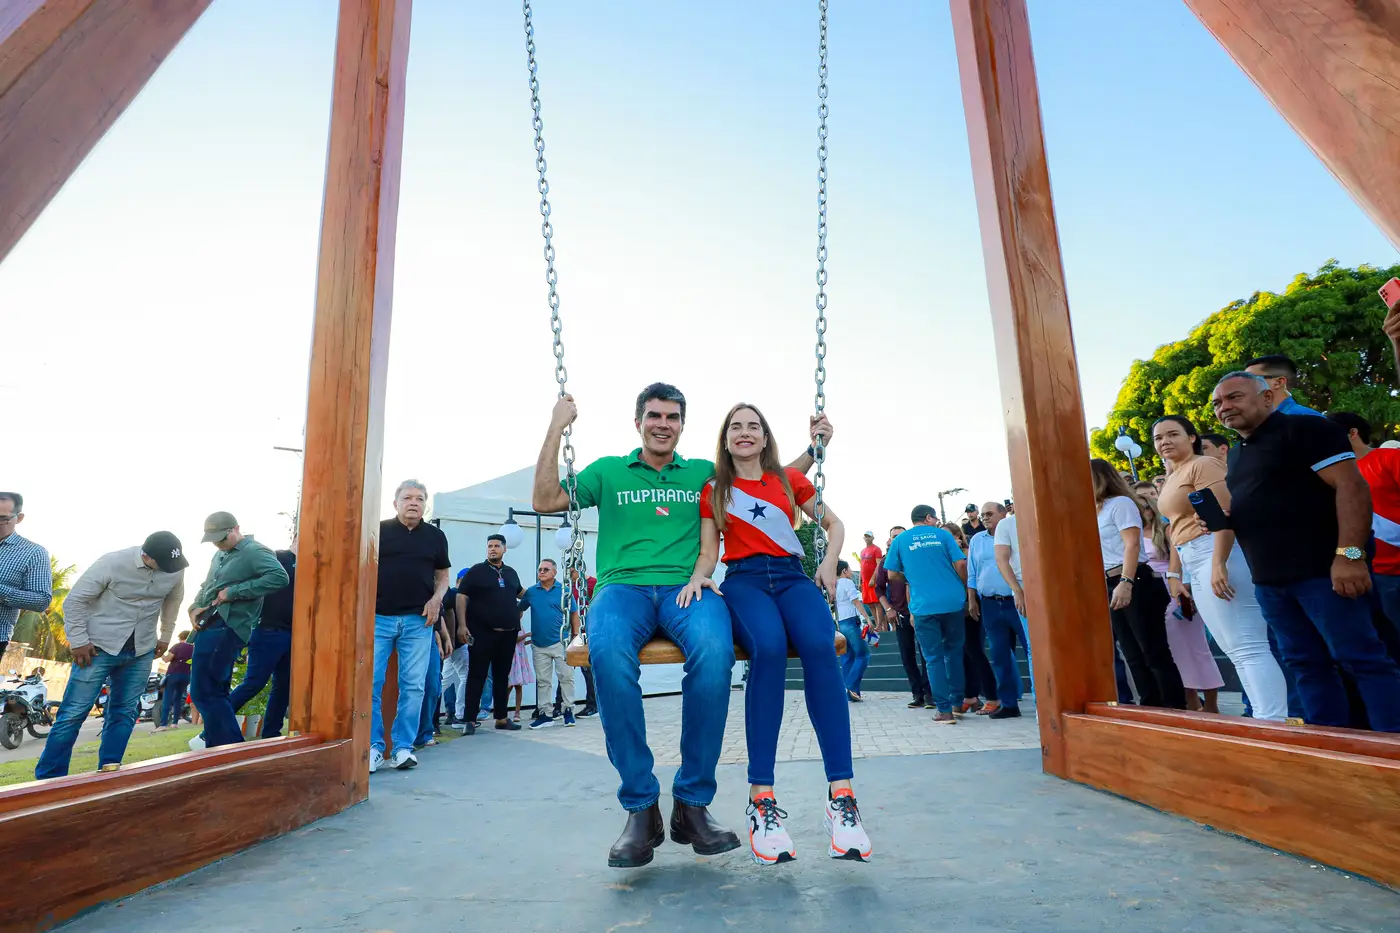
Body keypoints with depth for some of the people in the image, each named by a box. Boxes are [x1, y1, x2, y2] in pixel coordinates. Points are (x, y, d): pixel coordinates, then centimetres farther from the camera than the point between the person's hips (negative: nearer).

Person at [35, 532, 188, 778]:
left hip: (141, 652, 4)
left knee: (124, 712, 5)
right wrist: (78, 641, -12)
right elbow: (75, 600, -10)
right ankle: (48, 777, 7)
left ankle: (108, 770, 12)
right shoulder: (112, 563, -19)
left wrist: (165, 636, 16)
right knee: (74, 712, -3)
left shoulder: (176, 570, -6)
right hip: (100, 647, -4)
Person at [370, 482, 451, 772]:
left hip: (418, 620, 2)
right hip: (378, 617, -1)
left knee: (414, 686, 3)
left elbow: (443, 574, 17)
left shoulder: (435, 536, 10)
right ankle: (373, 746, 10)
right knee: (370, 683, -2)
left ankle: (403, 747, 13)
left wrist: (437, 598, -2)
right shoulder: (378, 530, 4)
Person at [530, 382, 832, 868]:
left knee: (714, 651, -36)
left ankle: (693, 803, -18)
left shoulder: (705, 473, 22)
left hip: (687, 587, 1)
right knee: (608, 653, -37)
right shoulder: (608, 471, 20)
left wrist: (814, 447, 18)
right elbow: (546, 500, 12)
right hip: (624, 587, 0)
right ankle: (641, 807, -21)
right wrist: (557, 428, 10)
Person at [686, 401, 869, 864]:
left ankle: (841, 797, -33)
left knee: (820, 645, -34)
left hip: (792, 576, 1)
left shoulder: (790, 480, 17)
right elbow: (708, 552, 14)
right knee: (769, 647, -37)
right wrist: (698, 577, -8)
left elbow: (834, 522, 24)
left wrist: (829, 563, 7)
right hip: (743, 579, -1)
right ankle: (762, 800, -35)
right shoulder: (713, 491, 15)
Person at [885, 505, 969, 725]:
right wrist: (965, 588, 14)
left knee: (934, 658, 4)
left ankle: (944, 710, 1)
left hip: (924, 606, -1)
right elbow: (960, 564, 0)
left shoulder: (900, 540, 7)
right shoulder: (943, 535, 7)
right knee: (954, 652, 17)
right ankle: (957, 701, 23)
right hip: (953, 601, 1)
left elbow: (892, 575, 7)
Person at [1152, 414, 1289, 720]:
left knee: (1246, 646, -11)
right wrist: (1175, 574, 18)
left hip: (1217, 554, -10)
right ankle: (1264, 714, 18)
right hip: (1194, 563, 10)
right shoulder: (1172, 478, 22)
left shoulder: (1203, 465, -6)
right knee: (1235, 649, 12)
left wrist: (1218, 563, -27)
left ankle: (1275, 720, -10)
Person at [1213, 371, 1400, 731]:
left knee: (1361, 659, -4)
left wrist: (1349, 554, -23)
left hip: (1320, 570, -8)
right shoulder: (1237, 455, 18)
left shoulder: (1303, 429, -7)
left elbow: (1351, 486, -16)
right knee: (1305, 664, 11)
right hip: (1268, 580, 8)